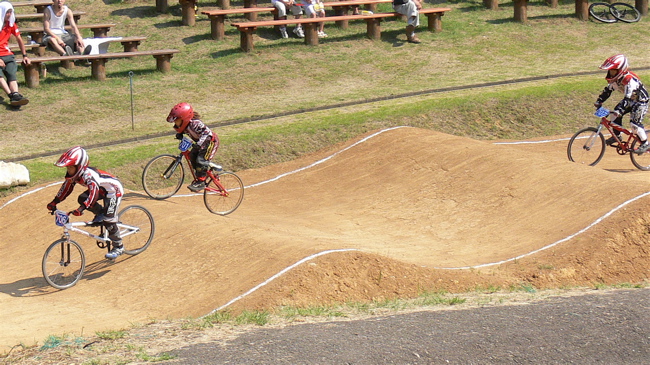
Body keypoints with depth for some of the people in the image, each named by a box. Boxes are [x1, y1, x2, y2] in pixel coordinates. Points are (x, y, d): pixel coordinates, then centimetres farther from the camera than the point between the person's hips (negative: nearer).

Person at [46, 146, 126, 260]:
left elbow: (93, 192, -49)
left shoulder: (89, 175, -36)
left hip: (114, 190, -9)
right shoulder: (74, 174, -10)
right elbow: (66, 187, 2)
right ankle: (100, 213, 14)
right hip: (102, 190, 9)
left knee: (108, 221, -13)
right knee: (82, 198, -8)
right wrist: (54, 202, -5)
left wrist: (81, 208, -58)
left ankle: (118, 247, 3)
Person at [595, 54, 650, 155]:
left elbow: (627, 98, -42)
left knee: (635, 123, -15)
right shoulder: (614, 78, -9)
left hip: (641, 101, -8)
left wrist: (619, 110, -50)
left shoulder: (629, 79, -35)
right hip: (630, 100, 8)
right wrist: (599, 102, -8)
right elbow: (607, 90, 2)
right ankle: (616, 136, 10)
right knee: (614, 114, -7)